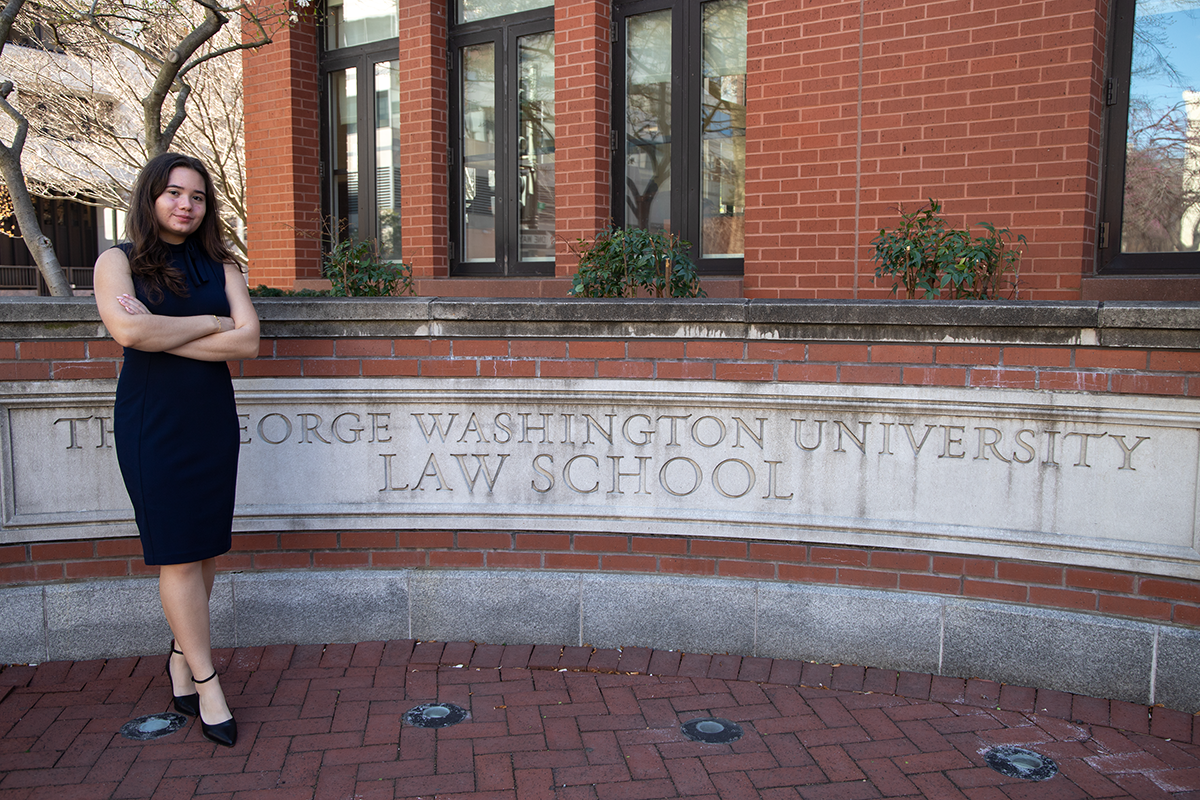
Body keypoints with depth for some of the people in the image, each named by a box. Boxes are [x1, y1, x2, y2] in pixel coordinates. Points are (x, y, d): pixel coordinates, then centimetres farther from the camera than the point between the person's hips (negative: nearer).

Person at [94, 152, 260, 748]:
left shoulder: (220, 265, 9)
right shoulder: (118, 261, 2)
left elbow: (247, 342, -5)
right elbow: (128, 329, -18)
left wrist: (163, 335, -12)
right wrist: (210, 323, -9)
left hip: (213, 418, 3)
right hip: (151, 423, -3)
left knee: (207, 548, 6)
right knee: (178, 555, -2)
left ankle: (182, 655, 26)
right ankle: (207, 684, 6)